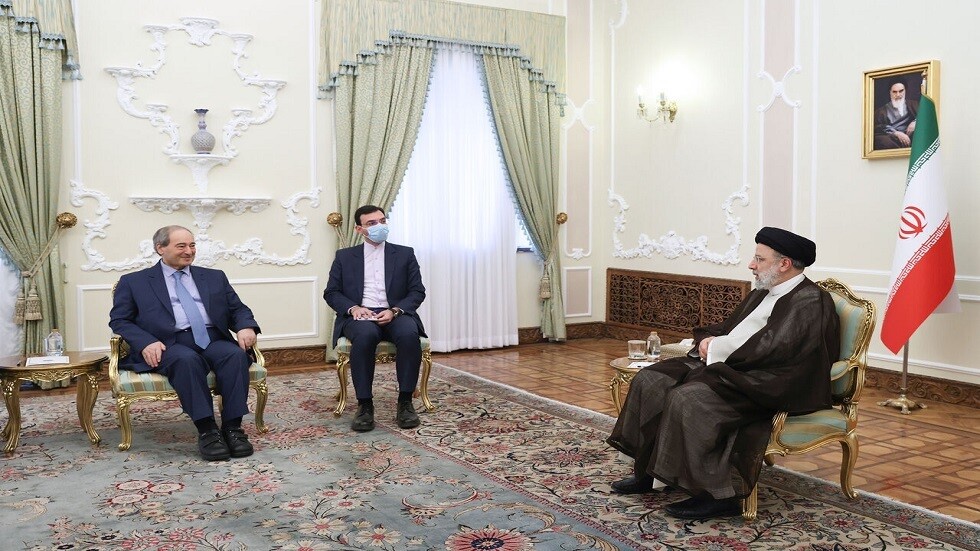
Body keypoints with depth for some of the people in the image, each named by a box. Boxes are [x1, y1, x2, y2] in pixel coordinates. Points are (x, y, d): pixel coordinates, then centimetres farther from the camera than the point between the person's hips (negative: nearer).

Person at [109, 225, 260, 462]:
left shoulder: (214, 277, 23)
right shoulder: (134, 282, 15)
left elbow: (238, 309, 20)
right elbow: (119, 320, 9)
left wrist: (246, 327, -5)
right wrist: (145, 342, -12)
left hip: (213, 340, 3)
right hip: (169, 345, -3)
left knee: (236, 354, -31)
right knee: (187, 359, -37)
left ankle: (233, 428, -28)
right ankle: (207, 431, -34)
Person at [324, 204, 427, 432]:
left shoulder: (404, 254, 14)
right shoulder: (344, 256, 16)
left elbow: (417, 291, 8)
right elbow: (331, 292, 11)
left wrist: (395, 311, -10)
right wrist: (353, 308, -10)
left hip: (395, 315, 1)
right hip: (360, 316, 0)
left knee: (409, 334, -35)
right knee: (365, 335, -37)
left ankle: (405, 402, -23)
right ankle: (365, 405, -28)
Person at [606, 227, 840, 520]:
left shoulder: (811, 301, -11)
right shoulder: (761, 294, 19)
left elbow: (771, 348, -23)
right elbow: (726, 328, 25)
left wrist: (717, 348, -14)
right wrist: (709, 340, 1)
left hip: (764, 383, -10)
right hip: (724, 365, 10)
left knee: (687, 399, -30)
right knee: (649, 380, -1)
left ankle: (720, 496, -20)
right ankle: (645, 472, 5)